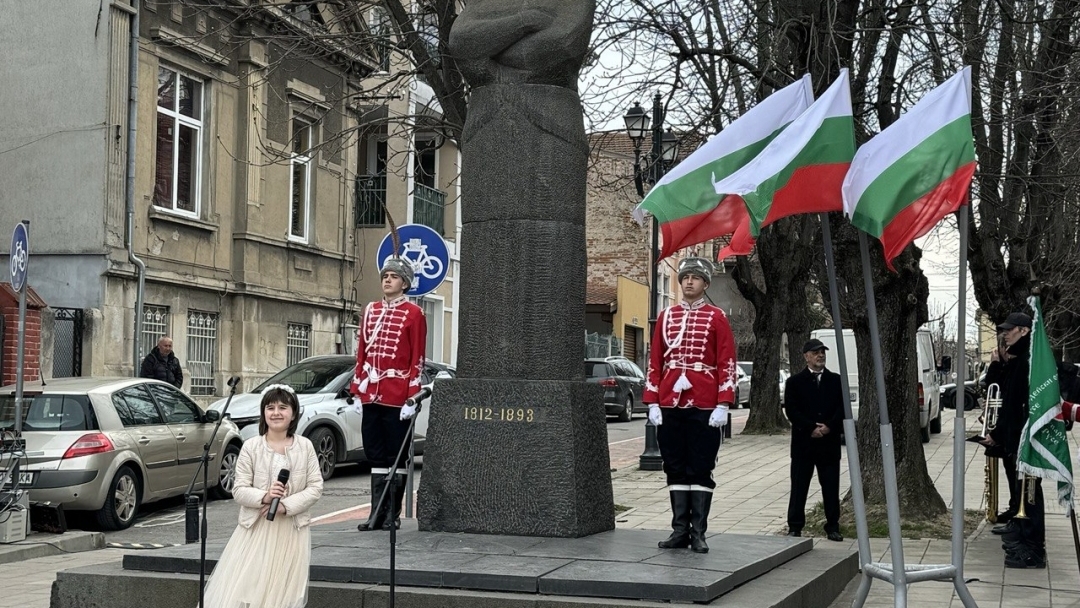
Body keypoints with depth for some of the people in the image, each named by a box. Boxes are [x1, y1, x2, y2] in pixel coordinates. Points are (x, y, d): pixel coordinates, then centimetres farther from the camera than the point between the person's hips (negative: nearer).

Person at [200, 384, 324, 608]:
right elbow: (239, 490, -3)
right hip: (256, 530, -1)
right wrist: (264, 497, -22)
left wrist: (286, 505, -16)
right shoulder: (251, 447, -2)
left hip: (293, 532, 1)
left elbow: (315, 487, -2)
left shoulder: (305, 446, 0)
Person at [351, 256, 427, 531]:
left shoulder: (413, 313, -3)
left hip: (397, 398, -5)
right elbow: (361, 354, 16)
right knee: (375, 456, 8)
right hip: (371, 396, 5)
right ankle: (378, 513, 13)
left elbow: (418, 359, -6)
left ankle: (393, 515, 8)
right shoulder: (370, 311, 13)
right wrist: (357, 391, 11)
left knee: (396, 456, 2)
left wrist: (412, 398, -12)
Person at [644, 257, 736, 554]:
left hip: (704, 407, -3)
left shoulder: (716, 318, 1)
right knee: (675, 470, 7)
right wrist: (652, 403, 3)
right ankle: (680, 530, 13)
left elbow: (727, 364, -2)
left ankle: (698, 533, 5)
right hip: (670, 407, 3)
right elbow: (655, 362, 10)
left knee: (700, 471, 1)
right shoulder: (666, 317, 10)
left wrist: (723, 405, -10)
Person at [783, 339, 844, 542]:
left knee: (831, 488, 5)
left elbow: (843, 408, 2)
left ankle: (832, 527, 12)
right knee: (799, 488, 1)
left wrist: (828, 427, -13)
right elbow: (791, 410, -5)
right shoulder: (795, 382, 4)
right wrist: (811, 428, -15)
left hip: (829, 443, 2)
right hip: (803, 443, -2)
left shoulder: (836, 380, 10)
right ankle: (795, 527, 6)